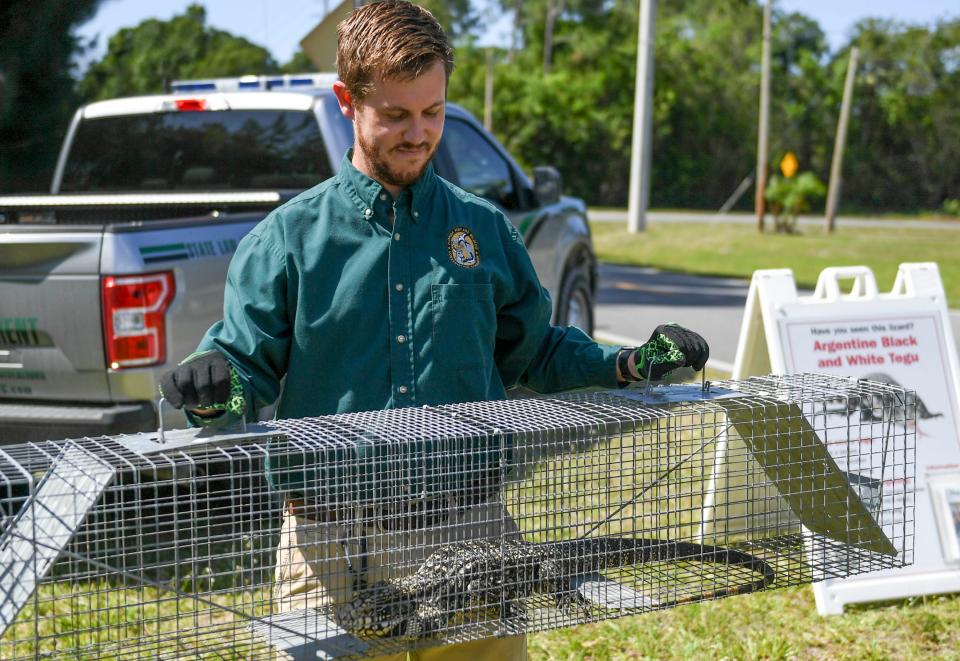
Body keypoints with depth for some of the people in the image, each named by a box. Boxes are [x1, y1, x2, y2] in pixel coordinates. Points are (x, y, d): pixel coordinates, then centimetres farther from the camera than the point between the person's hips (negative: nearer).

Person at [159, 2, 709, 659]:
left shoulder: (483, 228, 11)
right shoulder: (290, 235, 3)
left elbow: (533, 351, 19)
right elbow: (246, 361, 0)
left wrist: (628, 363, 5)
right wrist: (216, 390, -22)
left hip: (468, 527, 2)